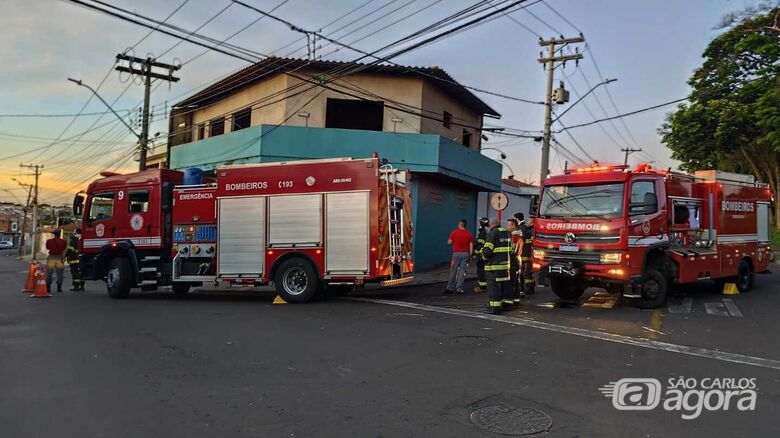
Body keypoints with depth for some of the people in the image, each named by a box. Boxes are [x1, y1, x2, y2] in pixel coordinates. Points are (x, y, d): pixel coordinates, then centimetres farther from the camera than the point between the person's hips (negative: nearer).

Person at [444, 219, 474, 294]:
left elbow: (449, 242, 2)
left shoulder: (454, 232, -2)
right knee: (462, 271, 3)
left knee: (453, 271, 7)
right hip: (466, 254, 1)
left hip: (456, 253, -1)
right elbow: (471, 246, -1)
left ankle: (450, 288, 11)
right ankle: (459, 288, 2)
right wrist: (470, 256, 4)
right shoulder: (469, 234, 2)